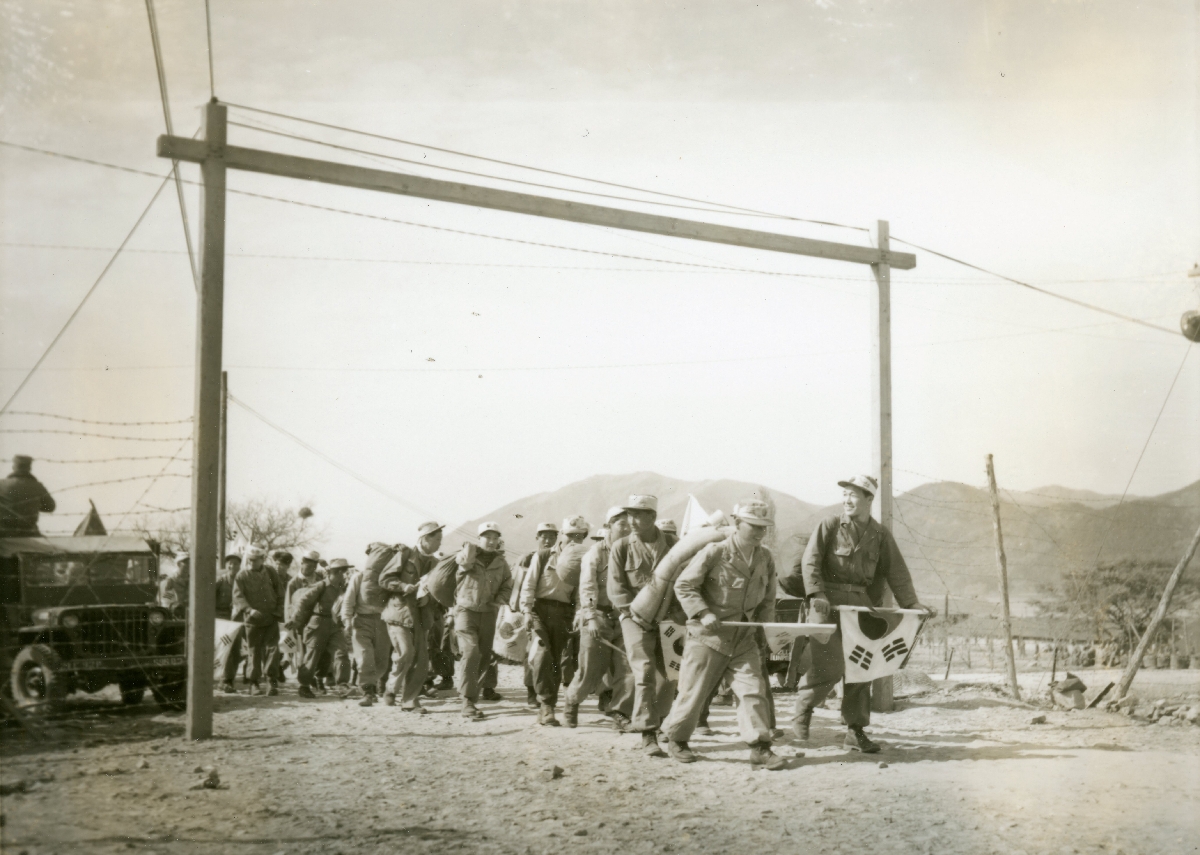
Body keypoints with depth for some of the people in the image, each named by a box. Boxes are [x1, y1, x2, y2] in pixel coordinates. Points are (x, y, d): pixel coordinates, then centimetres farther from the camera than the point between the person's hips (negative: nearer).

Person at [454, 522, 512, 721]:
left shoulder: (501, 562, 8)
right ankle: (468, 703, -18)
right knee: (471, 652, -18)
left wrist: (498, 600, -2)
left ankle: (466, 685, 39)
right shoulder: (468, 553, -3)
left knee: (485, 656, 10)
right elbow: (464, 561, -26)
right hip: (466, 610, -5)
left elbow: (507, 586, 14)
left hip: (488, 613, 5)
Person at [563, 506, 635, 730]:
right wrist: (591, 617, -23)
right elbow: (587, 588, -12)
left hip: (622, 618, 4)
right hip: (598, 617, -4)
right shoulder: (595, 553, -3)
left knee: (627, 668, -7)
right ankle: (571, 703, 27)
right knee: (591, 671, 3)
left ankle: (619, 712, 3)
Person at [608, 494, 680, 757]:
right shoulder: (621, 547, -1)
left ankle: (654, 723, 23)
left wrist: (675, 613, -5)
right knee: (645, 672, -14)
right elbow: (616, 590, -3)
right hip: (636, 619, -3)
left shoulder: (672, 545, 5)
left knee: (667, 678, 4)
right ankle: (648, 734, -12)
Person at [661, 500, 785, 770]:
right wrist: (703, 613, -20)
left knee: (754, 689, -6)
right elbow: (683, 585, -10)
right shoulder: (714, 552, -12)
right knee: (694, 693, 4)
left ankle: (760, 748, 0)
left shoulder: (766, 559, 4)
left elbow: (767, 599, 15)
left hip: (744, 640, 4)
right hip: (708, 637, -4)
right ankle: (676, 740, 23)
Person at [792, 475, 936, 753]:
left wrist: (911, 603, 0)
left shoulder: (880, 535, 10)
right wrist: (816, 594, -20)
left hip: (861, 604, 4)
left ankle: (856, 731, 13)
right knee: (829, 666, -12)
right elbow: (810, 560, -7)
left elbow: (896, 571, 10)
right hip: (829, 602, -4)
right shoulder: (829, 525, 0)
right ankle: (803, 710, 11)